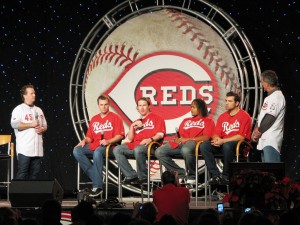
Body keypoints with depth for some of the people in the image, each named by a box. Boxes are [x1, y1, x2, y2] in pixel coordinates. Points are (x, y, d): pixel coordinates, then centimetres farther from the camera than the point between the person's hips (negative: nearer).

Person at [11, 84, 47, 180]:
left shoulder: (38, 110, 19)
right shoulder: (19, 109, -3)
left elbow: (45, 125, 25)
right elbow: (14, 124, -16)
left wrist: (42, 129, 1)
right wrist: (31, 124, -13)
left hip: (37, 149, 7)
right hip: (25, 149, -7)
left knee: (34, 173, 6)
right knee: (22, 173, -8)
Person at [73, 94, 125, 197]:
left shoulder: (115, 117, 6)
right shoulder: (94, 119, 21)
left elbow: (119, 135, -3)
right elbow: (89, 136, 20)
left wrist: (108, 141, -19)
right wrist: (84, 140, -2)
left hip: (109, 146, -6)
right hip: (94, 146, 6)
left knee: (97, 152, -39)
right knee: (77, 151, -20)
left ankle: (97, 186, -37)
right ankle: (95, 176, -24)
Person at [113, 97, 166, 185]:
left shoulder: (156, 118, 15)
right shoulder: (137, 122, 30)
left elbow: (160, 134, -1)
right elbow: (130, 139, 21)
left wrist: (150, 139, -20)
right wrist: (132, 126, 8)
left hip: (150, 145, -6)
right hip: (135, 145, 6)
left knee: (138, 149, -40)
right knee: (117, 149, -18)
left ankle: (142, 177, -23)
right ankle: (131, 175, -22)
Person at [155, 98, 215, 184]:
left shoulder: (208, 121, 15)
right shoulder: (186, 120, 33)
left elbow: (206, 137, -2)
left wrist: (187, 139, -9)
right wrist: (177, 139, -1)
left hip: (193, 143, -6)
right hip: (180, 143, 6)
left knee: (186, 150, -44)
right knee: (159, 152, -17)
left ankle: (192, 176, -20)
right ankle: (180, 173, -10)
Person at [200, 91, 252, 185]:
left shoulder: (244, 116, -3)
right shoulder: (222, 117, 17)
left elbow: (241, 136, -12)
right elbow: (216, 134, 15)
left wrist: (223, 141, -18)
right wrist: (216, 139, -12)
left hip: (239, 145, -6)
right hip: (222, 144, 6)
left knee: (227, 146, -40)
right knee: (204, 146, -18)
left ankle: (226, 176, -25)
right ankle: (216, 175, -23)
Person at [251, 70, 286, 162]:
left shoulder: (277, 97, -12)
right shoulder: (270, 97, 20)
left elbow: (270, 118, -18)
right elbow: (262, 116, 22)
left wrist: (258, 132, -9)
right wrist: (256, 130, 9)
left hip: (271, 141, -11)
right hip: (265, 140, 11)